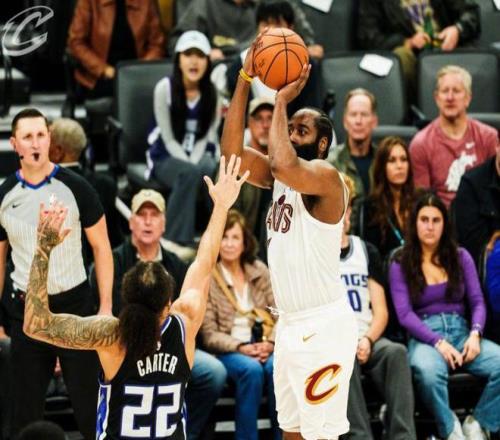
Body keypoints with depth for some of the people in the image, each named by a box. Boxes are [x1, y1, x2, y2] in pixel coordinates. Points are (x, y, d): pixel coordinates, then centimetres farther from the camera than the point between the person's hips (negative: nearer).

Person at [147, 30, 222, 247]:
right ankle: (177, 240, -31)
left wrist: (194, 163, -20)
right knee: (189, 174, -36)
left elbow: (207, 136, -2)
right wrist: (189, 165, -22)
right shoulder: (165, 88, -11)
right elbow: (169, 139, -10)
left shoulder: (212, 92, -4)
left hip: (200, 155, 2)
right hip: (167, 158, -2)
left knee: (212, 171, -34)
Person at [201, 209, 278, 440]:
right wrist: (241, 348, -18)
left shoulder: (259, 271, 11)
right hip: (225, 351, -3)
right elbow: (210, 335, -6)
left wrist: (270, 343, -12)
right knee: (251, 369, -34)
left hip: (261, 346, 3)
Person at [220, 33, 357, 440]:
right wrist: (245, 79, -6)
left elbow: (284, 164, -34)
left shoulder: (326, 177, -14)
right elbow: (232, 149, 0)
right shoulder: (280, 177, 11)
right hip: (290, 324, 9)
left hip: (323, 325, -9)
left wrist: (282, 100, -21)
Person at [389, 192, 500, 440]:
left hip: (461, 332, 3)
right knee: (427, 371, -41)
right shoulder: (400, 266, 8)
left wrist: (475, 334, -11)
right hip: (424, 336, -3)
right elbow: (405, 314, -2)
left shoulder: (461, 257, 16)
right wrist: (438, 342, -17)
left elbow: (477, 301, 10)